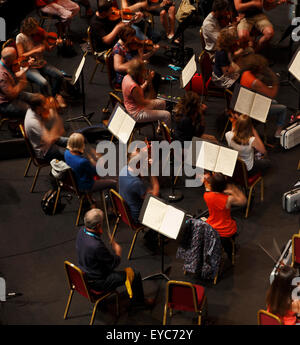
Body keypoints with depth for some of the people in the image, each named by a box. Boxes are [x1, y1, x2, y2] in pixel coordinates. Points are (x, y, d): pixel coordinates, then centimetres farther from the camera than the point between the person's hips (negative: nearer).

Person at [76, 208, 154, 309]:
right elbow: (115, 263, -21)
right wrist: (118, 251, -3)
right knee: (135, 275, 3)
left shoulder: (81, 231, -14)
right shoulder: (97, 246, -38)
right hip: (97, 283, -8)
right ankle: (139, 301, 29)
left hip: (84, 276, 9)